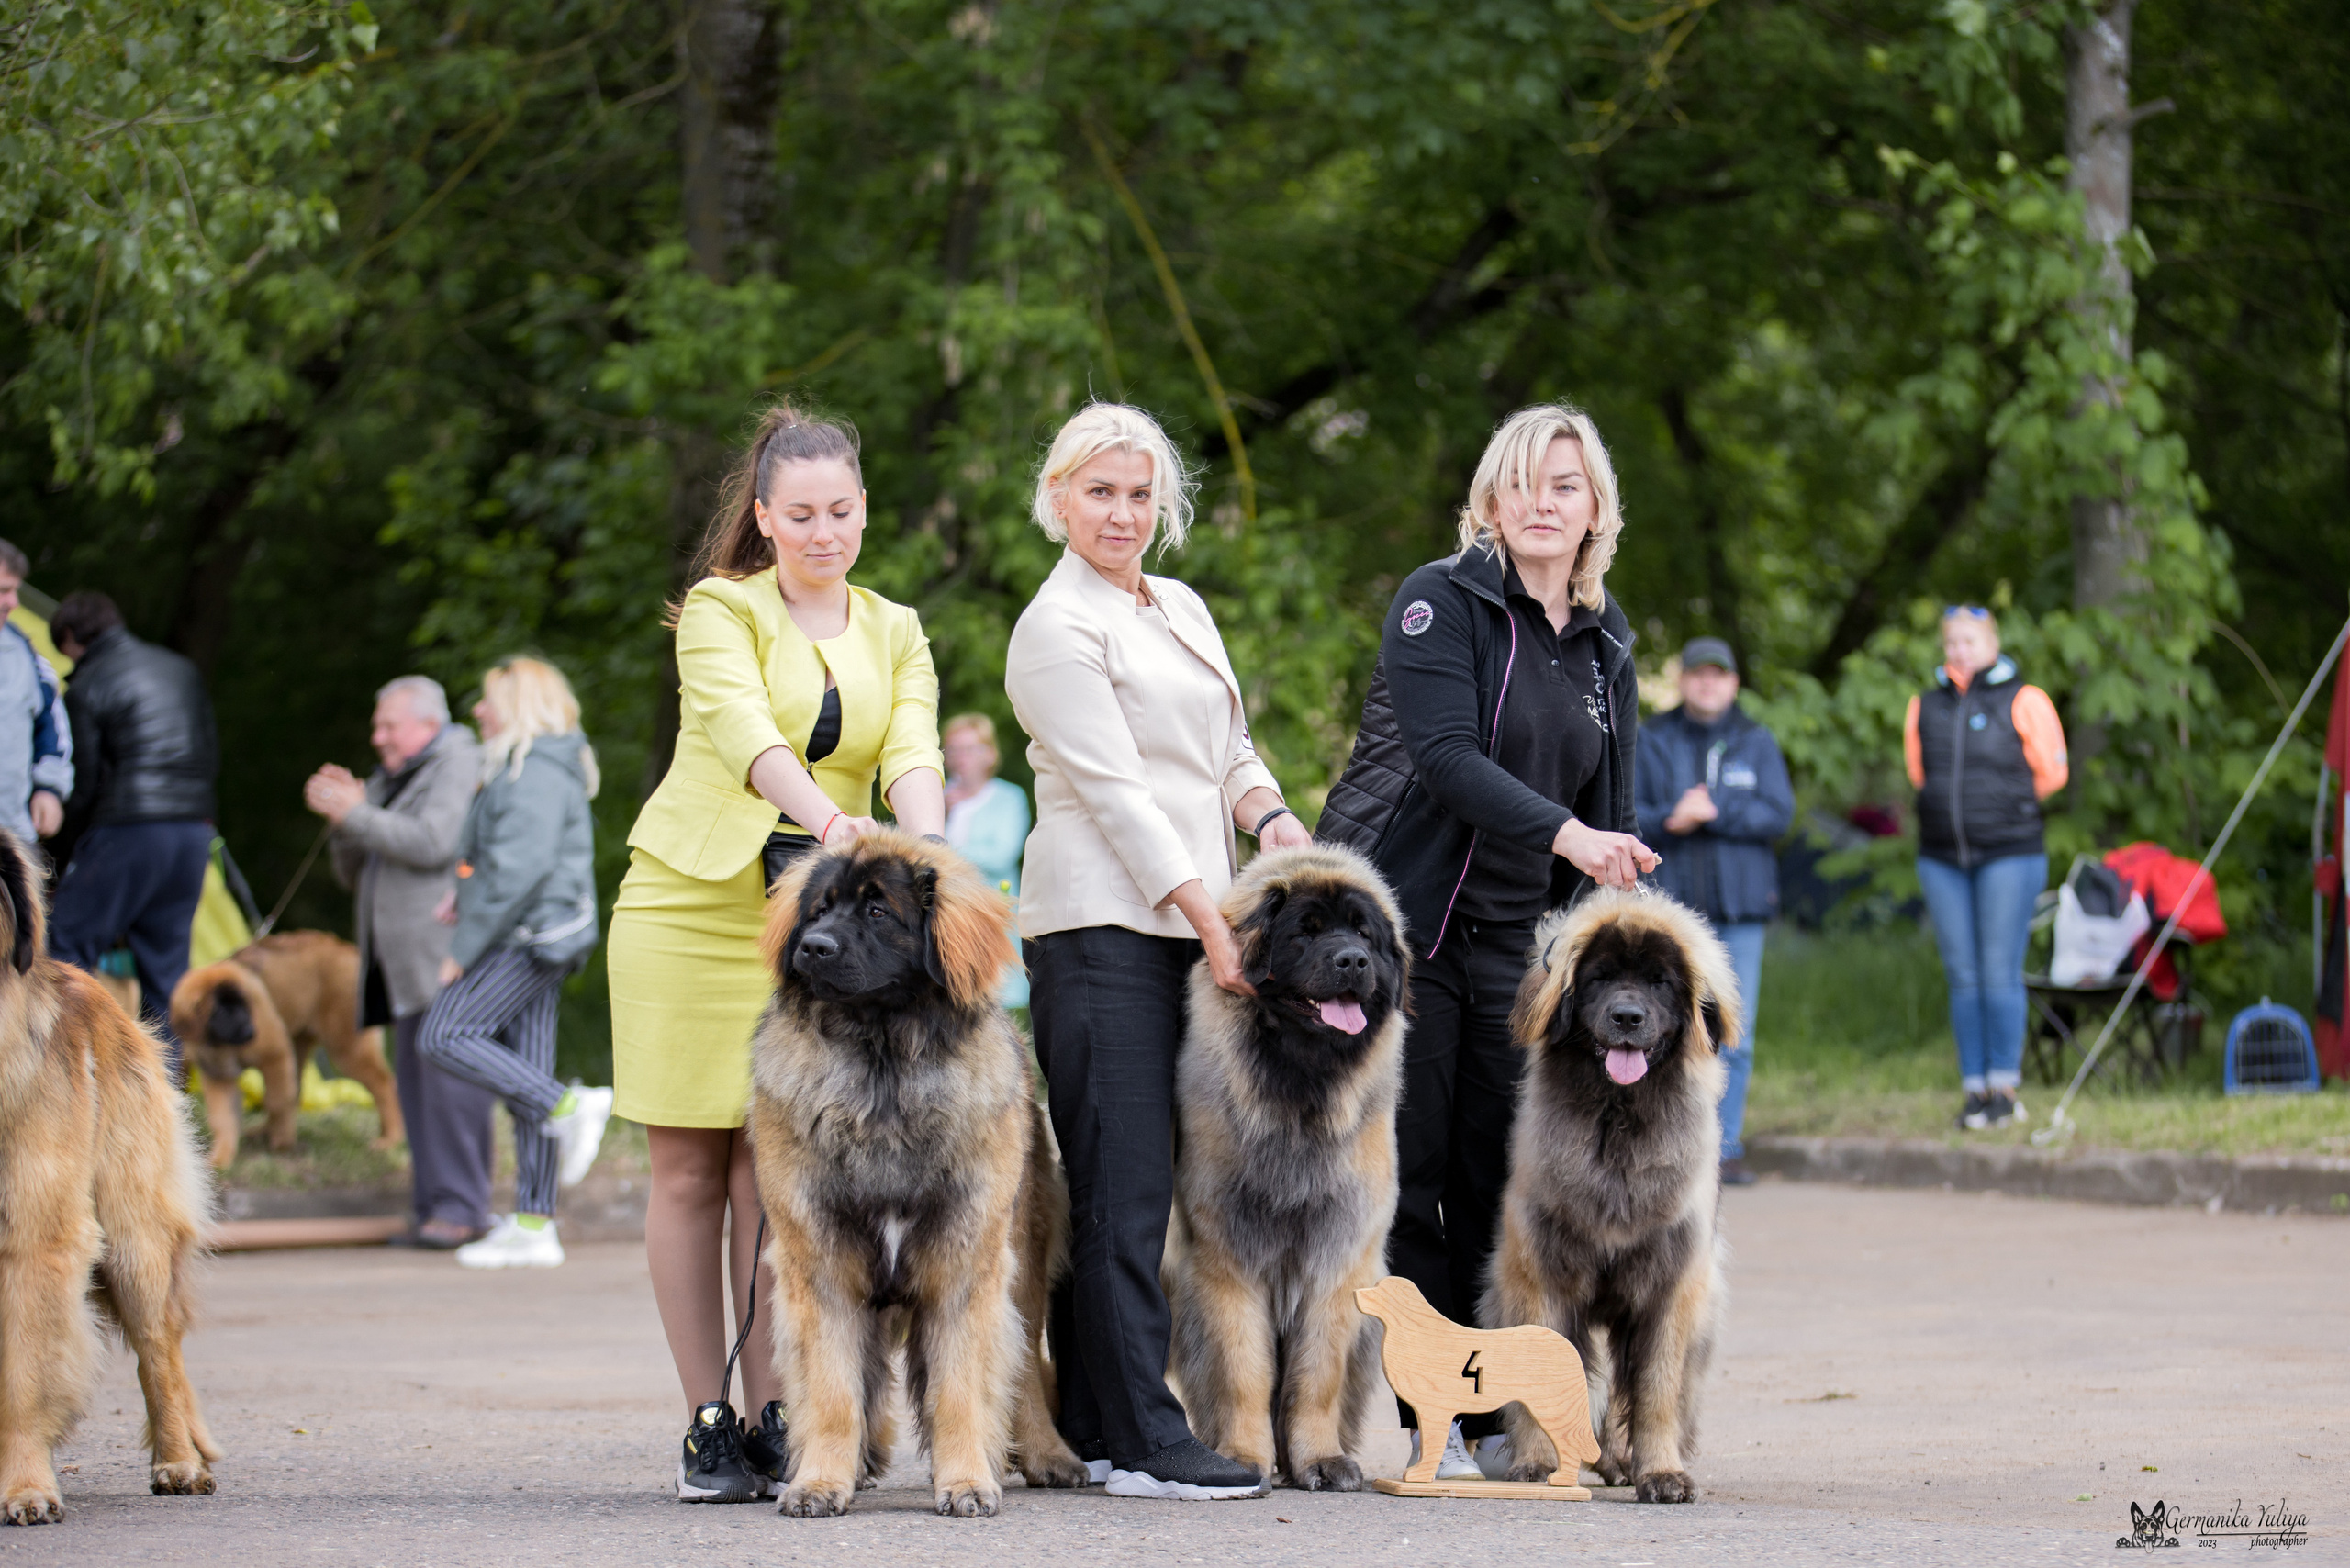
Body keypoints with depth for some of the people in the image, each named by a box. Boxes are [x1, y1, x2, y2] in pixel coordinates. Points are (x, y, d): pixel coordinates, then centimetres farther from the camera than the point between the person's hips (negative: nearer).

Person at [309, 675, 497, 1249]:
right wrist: (343, 816, 8)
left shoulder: (458, 765, -2)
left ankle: (461, 1207, -13)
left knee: (448, 1071, -13)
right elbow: (354, 874, 25)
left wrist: (356, 814, -11)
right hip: (406, 965, 9)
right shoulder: (387, 782, 25)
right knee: (415, 1079, 5)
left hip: (449, 958, -9)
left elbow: (431, 843, -17)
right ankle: (431, 1206, 7)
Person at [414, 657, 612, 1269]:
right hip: (532, 941, 10)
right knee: (523, 1073, 7)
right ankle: (533, 1225, 7)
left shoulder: (535, 772, -14)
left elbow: (523, 867, -21)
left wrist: (466, 947, -17)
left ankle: (568, 1107, -14)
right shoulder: (523, 767, 19)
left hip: (530, 935, -10)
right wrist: (467, 893, 9)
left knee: (443, 1036, -13)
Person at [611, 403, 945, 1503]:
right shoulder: (722, 609, -4)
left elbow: (914, 754, -7)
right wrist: (824, 818, -41)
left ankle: (773, 1417, 3)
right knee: (690, 1168, 0)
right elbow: (743, 730, -23)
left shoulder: (895, 634, 10)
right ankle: (707, 1424, 6)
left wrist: (926, 858, -28)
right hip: (695, 903, -3)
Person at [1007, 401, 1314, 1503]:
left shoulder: (1182, 609, 20)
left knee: (1119, 1185, 7)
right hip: (1102, 921, -8)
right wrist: (1212, 923, -17)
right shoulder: (1057, 627, -7)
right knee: (1126, 1183, -10)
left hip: (1183, 917, 8)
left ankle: (1088, 1428, 9)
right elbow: (1114, 790, -13)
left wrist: (1271, 815, 0)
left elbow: (1227, 751, 23)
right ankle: (1143, 1442, -11)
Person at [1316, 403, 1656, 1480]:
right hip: (1397, 919, -5)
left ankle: (1498, 1414, 7)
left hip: (1514, 938, 5)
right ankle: (1430, 1416, 0)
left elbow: (1608, 812, 17)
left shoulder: (1604, 642, 13)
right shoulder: (1442, 601, -6)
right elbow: (1445, 756, -18)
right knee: (1407, 1170, -3)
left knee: (1500, 1181, 3)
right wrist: (1565, 834, -29)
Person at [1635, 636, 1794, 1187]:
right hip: (1670, 907, -1)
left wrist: (1715, 813, -12)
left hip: (1738, 910, 1)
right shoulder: (1652, 741, 9)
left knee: (1733, 1038, 0)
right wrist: (1670, 820, -16)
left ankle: (1726, 1147, 5)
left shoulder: (1757, 743, 11)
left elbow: (1779, 813, -1)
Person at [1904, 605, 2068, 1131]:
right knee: (1963, 976, 4)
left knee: (2000, 973, -7)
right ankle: (1974, 1088, 8)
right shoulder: (1926, 706, 10)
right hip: (1942, 857, 4)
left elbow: (2051, 772, 4)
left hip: (2008, 853, -4)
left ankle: (2005, 1088, -1)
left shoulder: (2022, 701, -2)